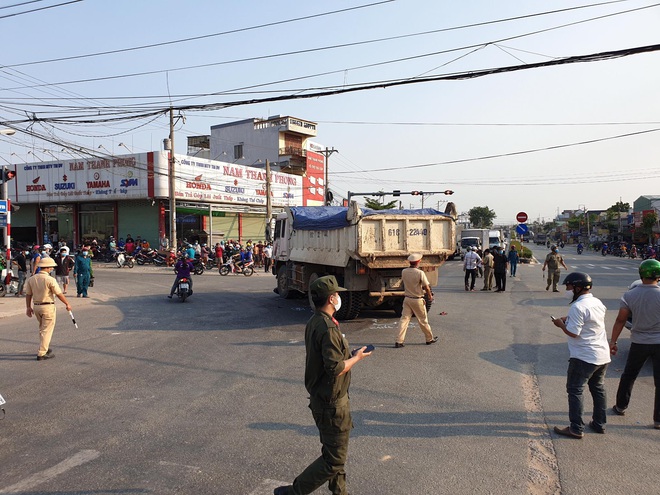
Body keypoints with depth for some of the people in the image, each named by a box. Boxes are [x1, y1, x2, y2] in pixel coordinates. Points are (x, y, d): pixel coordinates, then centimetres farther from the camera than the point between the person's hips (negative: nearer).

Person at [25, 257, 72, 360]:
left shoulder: (31, 279, 1)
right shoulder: (50, 279, -16)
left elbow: (28, 295, 7)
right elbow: (59, 294, -12)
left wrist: (28, 307, 17)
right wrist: (67, 304, 0)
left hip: (36, 306, 7)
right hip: (48, 307, -7)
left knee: (42, 328, 23)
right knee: (47, 330, 1)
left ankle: (45, 348, 33)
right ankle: (41, 353, 2)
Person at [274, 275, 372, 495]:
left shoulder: (313, 322, 5)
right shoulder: (328, 328, -26)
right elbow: (335, 368, -27)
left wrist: (349, 354, 8)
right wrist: (356, 357, -12)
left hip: (320, 397, 10)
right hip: (332, 403, -10)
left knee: (333, 450, 22)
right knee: (334, 459, 2)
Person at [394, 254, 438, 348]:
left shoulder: (404, 272, -4)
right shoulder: (420, 273, -18)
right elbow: (426, 287, -13)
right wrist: (430, 296, 4)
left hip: (407, 299, 4)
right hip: (418, 300, -4)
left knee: (404, 319, 4)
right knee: (423, 320, 11)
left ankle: (399, 341, -2)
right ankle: (430, 339, 28)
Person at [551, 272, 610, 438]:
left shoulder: (577, 307, -20)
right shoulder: (597, 303, 8)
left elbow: (573, 332, -21)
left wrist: (561, 324, -5)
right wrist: (568, 319, 11)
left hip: (584, 358, -9)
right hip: (603, 356, 9)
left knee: (575, 390, 0)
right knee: (598, 389, 20)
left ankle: (576, 429, 3)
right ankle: (599, 424, 31)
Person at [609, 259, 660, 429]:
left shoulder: (630, 295, -9)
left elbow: (620, 320, -7)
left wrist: (613, 341, 1)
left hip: (639, 342, 2)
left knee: (628, 375, 20)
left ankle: (621, 406, 32)